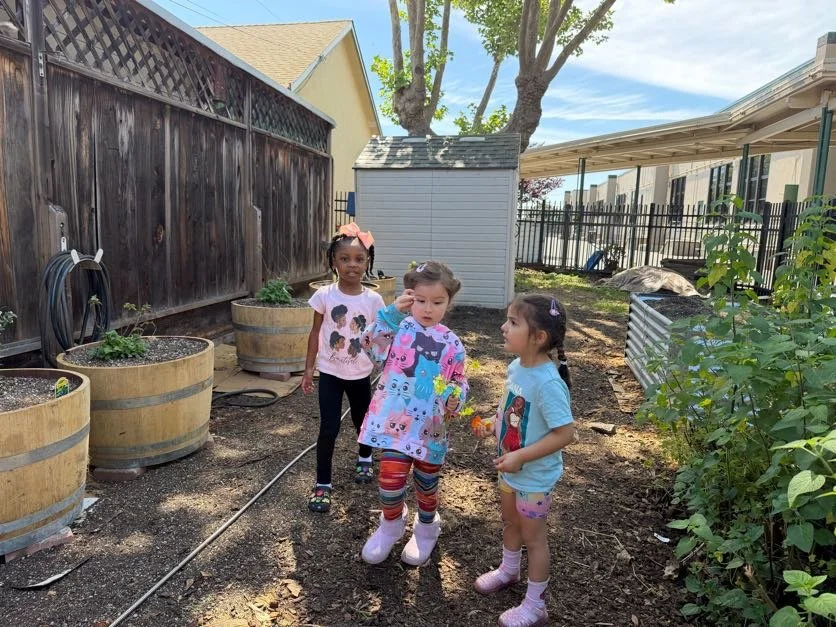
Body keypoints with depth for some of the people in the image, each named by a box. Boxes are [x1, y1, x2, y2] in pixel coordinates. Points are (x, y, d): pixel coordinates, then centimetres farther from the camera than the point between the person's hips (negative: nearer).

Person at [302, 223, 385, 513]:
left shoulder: (373, 300, -10)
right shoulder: (324, 295, -11)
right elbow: (316, 332, -2)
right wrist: (308, 368, -2)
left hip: (360, 374, 1)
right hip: (330, 373, -1)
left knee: (362, 421, 20)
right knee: (328, 429, -3)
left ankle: (365, 459, 50)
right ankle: (322, 484, 12)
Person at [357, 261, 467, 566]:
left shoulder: (451, 344, -3)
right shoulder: (398, 327, -6)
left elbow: (459, 383, 5)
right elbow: (371, 348, -21)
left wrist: (455, 397, -17)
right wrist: (391, 313, -28)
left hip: (430, 426, 1)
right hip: (395, 421, -1)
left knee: (427, 483, 18)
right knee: (391, 478, -8)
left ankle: (427, 529, 48)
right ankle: (391, 525, 26)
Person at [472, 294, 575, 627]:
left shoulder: (548, 382, -33)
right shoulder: (516, 367, -8)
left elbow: (565, 433, -30)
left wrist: (521, 456, -30)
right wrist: (490, 425, -4)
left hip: (535, 476, -7)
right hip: (510, 469, 8)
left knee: (533, 537, 12)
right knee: (510, 522, 28)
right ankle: (508, 570, 55)